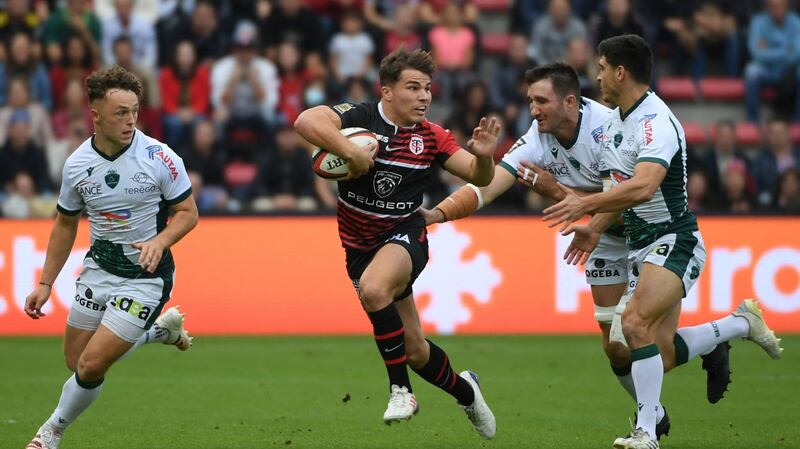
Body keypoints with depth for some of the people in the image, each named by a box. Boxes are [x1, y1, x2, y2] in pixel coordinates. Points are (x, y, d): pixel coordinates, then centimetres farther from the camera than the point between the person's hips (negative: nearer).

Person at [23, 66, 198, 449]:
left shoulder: (159, 157, -17)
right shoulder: (77, 164, -5)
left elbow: (188, 212, -6)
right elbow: (66, 224, 10)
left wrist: (160, 241, -26)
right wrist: (45, 284, 9)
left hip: (145, 276, -5)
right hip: (98, 269, 5)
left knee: (92, 365, -11)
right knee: (76, 360, 14)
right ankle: (162, 328, 33)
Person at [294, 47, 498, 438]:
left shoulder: (430, 136, -6)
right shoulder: (359, 118, -16)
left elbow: (478, 177, 0)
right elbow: (306, 121, -33)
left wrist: (483, 156, -22)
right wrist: (352, 152, -41)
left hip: (405, 234, -1)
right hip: (360, 243, 1)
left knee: (374, 288, -37)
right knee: (413, 349, 9)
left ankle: (400, 388, -22)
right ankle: (464, 390, 39)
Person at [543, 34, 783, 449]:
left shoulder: (656, 122, -20)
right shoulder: (614, 122, 11)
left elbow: (642, 187, -35)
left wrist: (587, 203, -38)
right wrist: (595, 227, 10)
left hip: (673, 241, -10)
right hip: (640, 246, 10)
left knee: (635, 324, -27)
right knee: (661, 355, 6)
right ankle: (740, 324, 28)